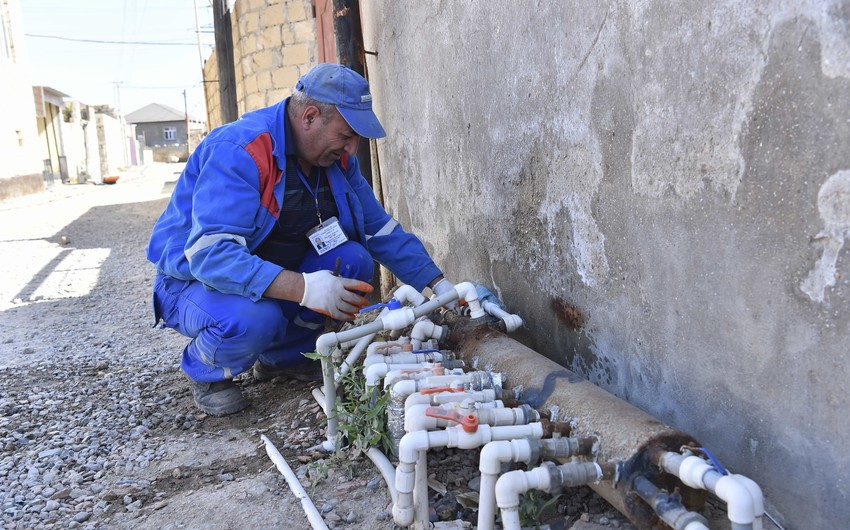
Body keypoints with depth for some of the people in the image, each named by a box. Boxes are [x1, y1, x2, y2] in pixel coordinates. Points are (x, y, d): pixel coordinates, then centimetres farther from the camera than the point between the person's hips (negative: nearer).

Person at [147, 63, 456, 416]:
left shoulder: (336, 158, -5)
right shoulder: (239, 152, -29)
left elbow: (381, 228, 1)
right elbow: (210, 253, -38)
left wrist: (438, 285, -5)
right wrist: (302, 288, -47)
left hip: (275, 276, 7)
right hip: (195, 279, -6)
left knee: (353, 260, -16)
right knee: (253, 320, -38)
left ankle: (284, 356, 4)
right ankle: (205, 371, -1)